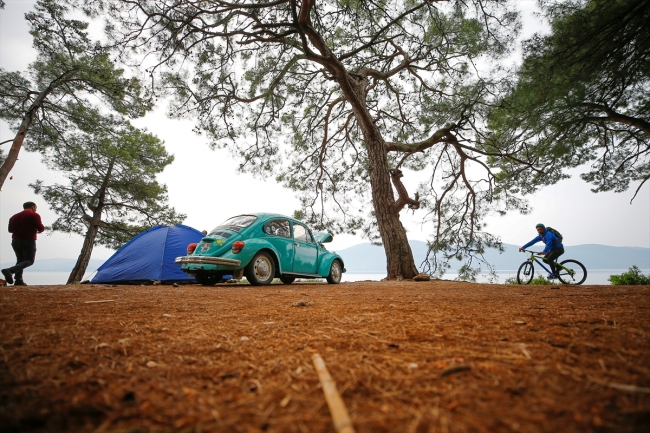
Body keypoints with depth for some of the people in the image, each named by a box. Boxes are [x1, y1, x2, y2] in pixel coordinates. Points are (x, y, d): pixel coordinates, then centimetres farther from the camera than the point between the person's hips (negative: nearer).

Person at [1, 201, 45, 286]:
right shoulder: (34, 215, -7)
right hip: (28, 241, -7)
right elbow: (41, 228, -13)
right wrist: (40, 230, 10)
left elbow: (10, 229, 16)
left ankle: (18, 280, 6)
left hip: (15, 241, 7)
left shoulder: (14, 216, 13)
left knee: (20, 260, 15)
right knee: (29, 261, -2)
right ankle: (10, 270, -24)